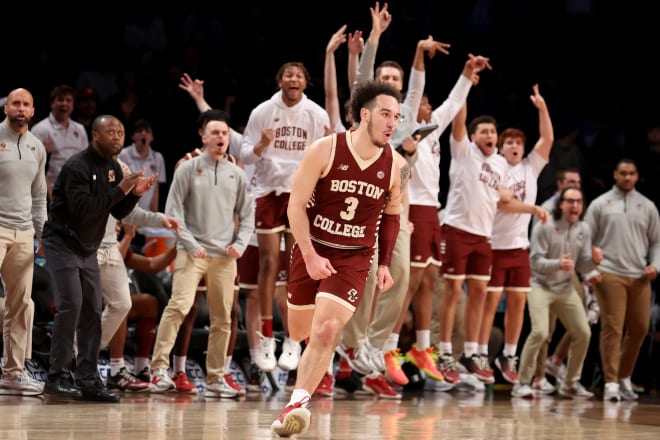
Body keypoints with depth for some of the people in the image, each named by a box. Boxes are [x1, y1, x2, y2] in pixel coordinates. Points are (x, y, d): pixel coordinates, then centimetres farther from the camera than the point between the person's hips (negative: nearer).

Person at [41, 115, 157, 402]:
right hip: (62, 245, -8)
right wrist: (120, 190, -31)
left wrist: (134, 193, -10)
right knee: (70, 306, -17)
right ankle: (58, 376, -12)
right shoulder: (78, 167, -19)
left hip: (88, 249, 8)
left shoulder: (112, 168, 7)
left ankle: (88, 380, 6)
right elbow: (82, 209, -31)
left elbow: (118, 212, 9)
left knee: (92, 311, 4)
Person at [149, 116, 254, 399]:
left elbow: (247, 215, 16)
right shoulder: (188, 169, 3)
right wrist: (190, 244, -8)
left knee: (222, 319, 3)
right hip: (192, 253, -4)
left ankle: (215, 379, 11)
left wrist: (240, 244, 0)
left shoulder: (237, 174, 12)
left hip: (225, 257, 4)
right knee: (179, 306, -19)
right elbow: (173, 211, 0)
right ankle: (159, 369, -19)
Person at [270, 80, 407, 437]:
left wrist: (385, 263, 9)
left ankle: (297, 403, -19)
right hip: (311, 251, 0)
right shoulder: (324, 150, -13)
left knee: (326, 332, -20)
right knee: (299, 333, 11)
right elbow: (296, 205, -9)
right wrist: (310, 256, -17)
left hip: (354, 258, 0)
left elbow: (391, 215, 14)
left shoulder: (396, 166, -4)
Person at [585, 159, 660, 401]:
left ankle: (624, 377, 21)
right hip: (610, 274, -3)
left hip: (640, 277, 3)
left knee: (639, 329, 4)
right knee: (612, 328, -8)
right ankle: (611, 383, -7)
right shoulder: (600, 204, 7)